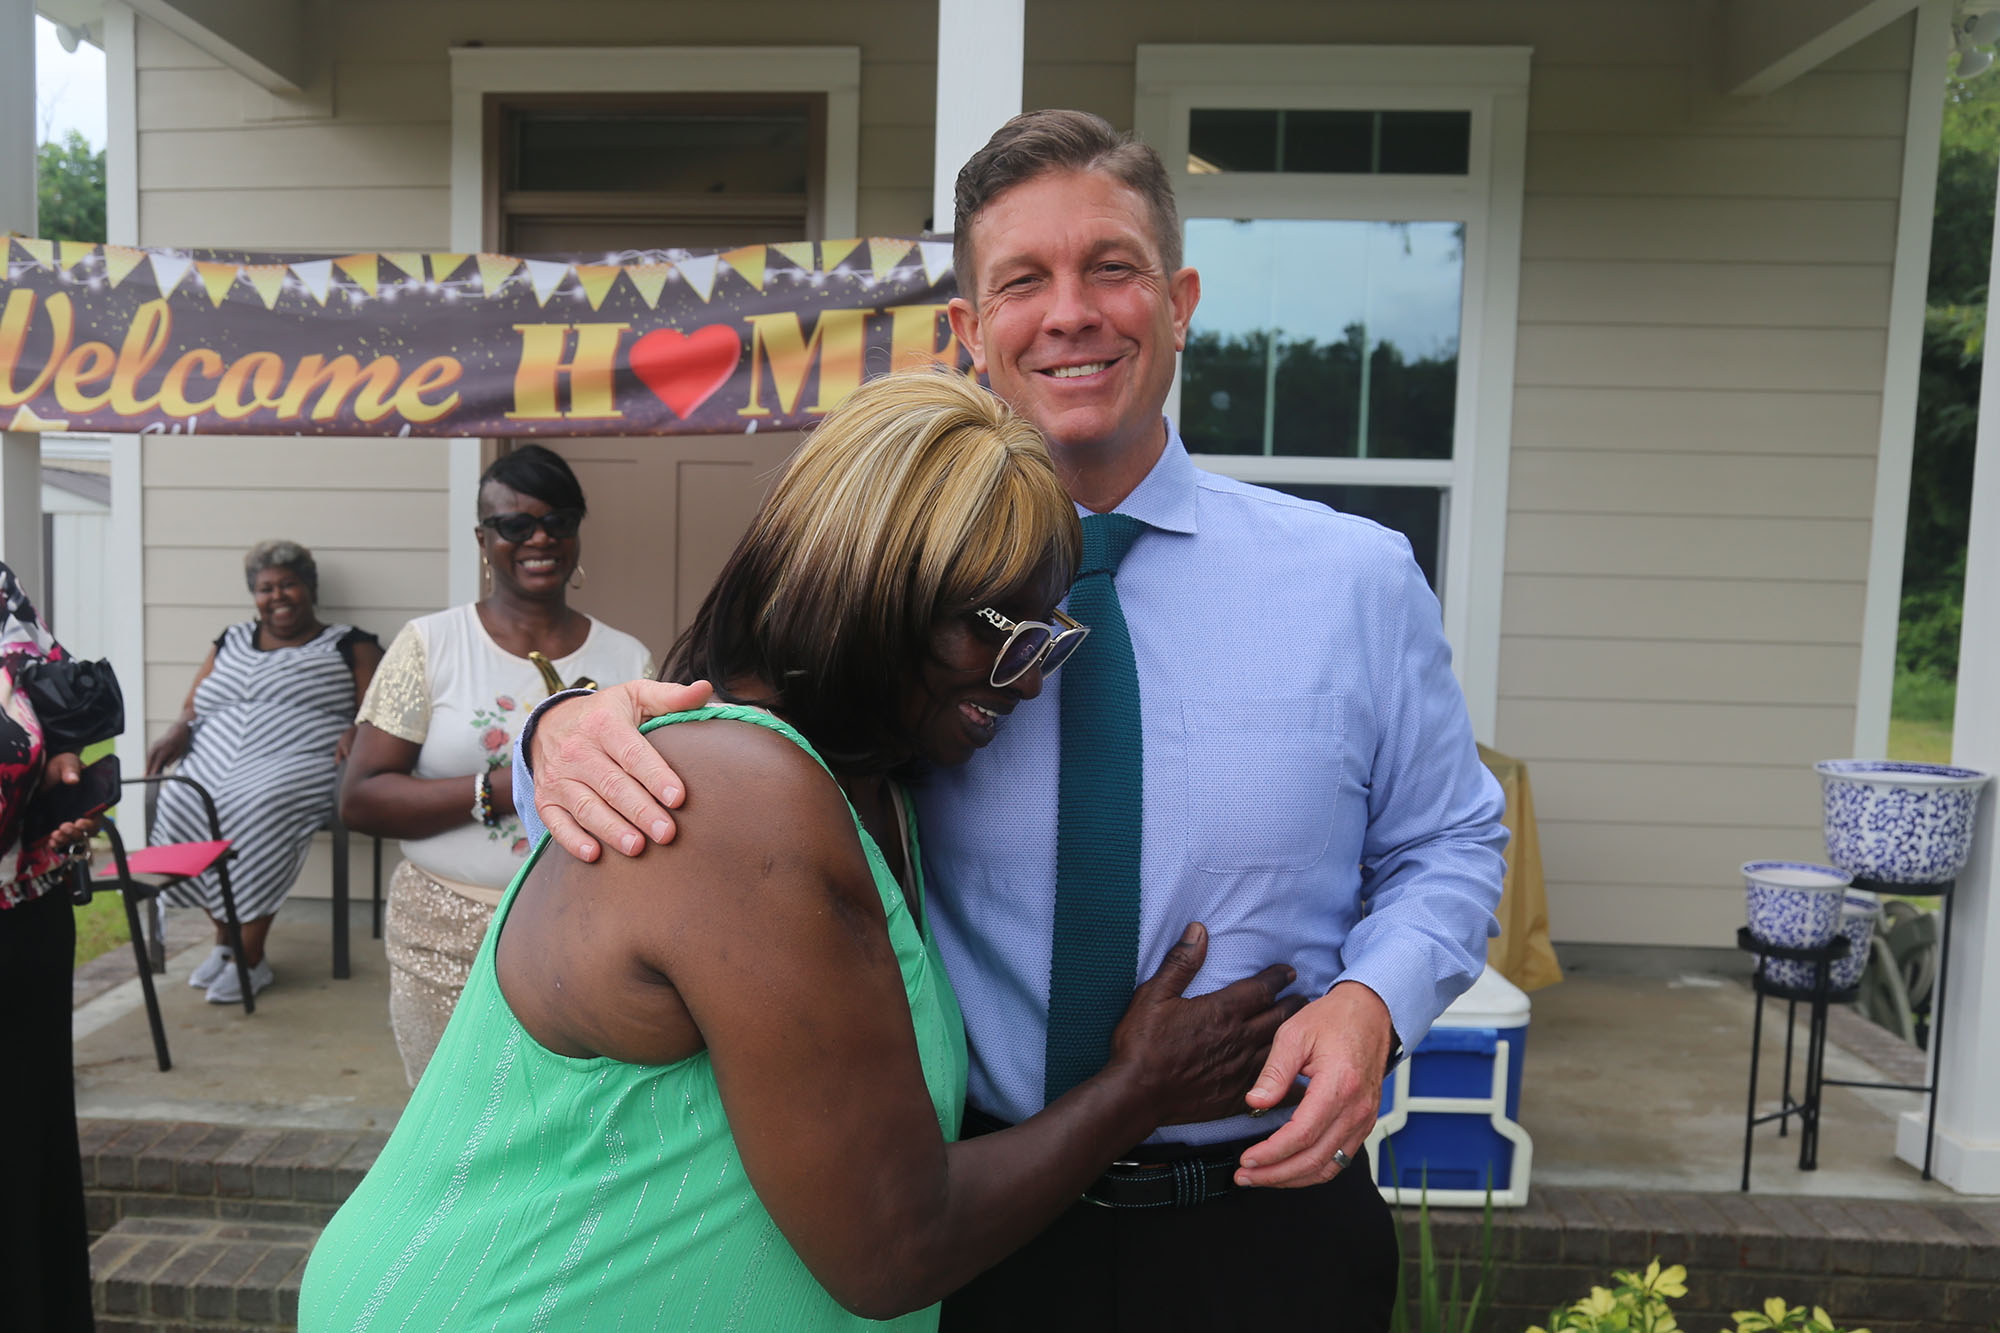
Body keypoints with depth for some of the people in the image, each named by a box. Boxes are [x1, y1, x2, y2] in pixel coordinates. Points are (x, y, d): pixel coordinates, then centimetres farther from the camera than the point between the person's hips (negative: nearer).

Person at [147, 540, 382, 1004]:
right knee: (177, 803, -26)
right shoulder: (231, 642, 26)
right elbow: (194, 706, 25)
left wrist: (358, 731, -18)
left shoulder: (349, 645, 12)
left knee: (258, 808, -35)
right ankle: (223, 937, -10)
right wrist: (178, 730, 3)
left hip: (298, 761, -5)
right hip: (215, 762, 5)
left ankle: (250, 957, -25)